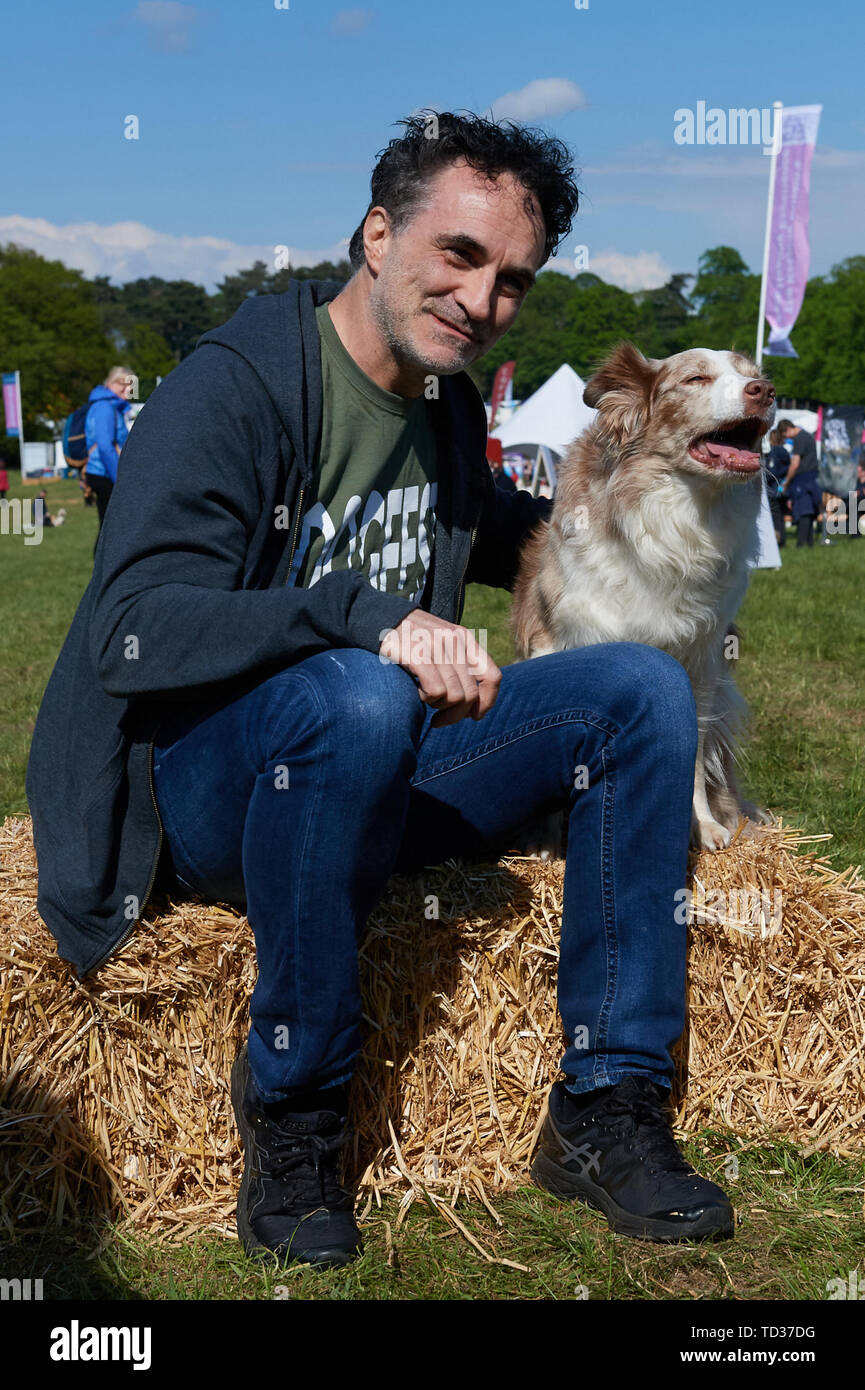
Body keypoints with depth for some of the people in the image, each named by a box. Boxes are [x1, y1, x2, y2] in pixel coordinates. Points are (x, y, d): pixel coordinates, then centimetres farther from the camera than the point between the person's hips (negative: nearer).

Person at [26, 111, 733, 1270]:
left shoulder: (448, 405, 9)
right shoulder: (234, 385, -14)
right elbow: (127, 633, -26)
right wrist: (365, 617, -39)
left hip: (371, 780, 7)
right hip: (195, 789, -7)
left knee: (641, 685, -9)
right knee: (354, 698, -38)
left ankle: (608, 1106, -9)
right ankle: (292, 1100, -18)